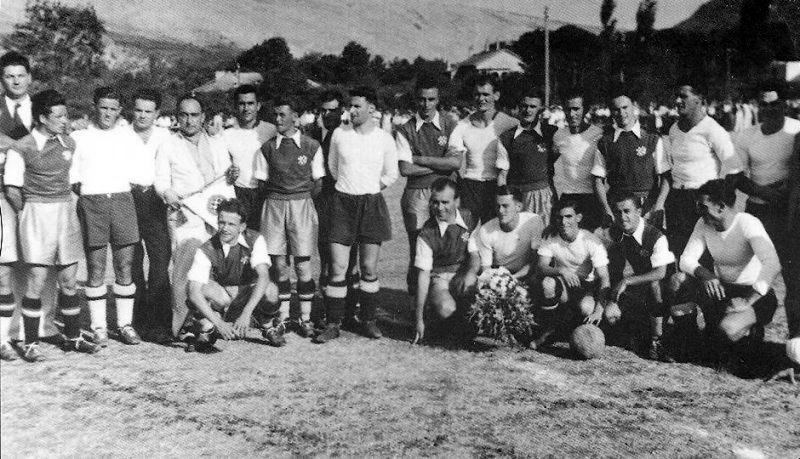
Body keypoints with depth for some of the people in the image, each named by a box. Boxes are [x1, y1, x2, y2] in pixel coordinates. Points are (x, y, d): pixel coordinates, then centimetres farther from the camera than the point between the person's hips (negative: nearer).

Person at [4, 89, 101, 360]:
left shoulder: (69, 144, 9)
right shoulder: (21, 149, -7)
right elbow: (12, 190, -5)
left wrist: (67, 205, 11)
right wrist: (29, 214, 3)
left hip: (67, 212, 5)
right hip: (38, 214, -5)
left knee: (69, 280, 8)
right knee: (37, 281, -4)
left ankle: (72, 338, 19)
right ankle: (30, 344, 6)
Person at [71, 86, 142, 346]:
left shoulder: (128, 136, 14)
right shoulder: (80, 137, 9)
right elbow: (72, 176, 9)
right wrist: (80, 189, -5)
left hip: (122, 199, 1)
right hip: (91, 203, -1)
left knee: (125, 267, 1)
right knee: (96, 269, -2)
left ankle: (125, 324, 9)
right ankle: (99, 327, 5)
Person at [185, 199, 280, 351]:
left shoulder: (255, 240, -18)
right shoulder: (206, 250, -20)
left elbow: (263, 277, -31)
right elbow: (194, 292, -29)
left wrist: (246, 313, -43)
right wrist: (218, 322, -40)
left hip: (249, 296, 1)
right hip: (221, 297, -1)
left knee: (270, 290, -32)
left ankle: (268, 328, 0)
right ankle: (205, 332, -6)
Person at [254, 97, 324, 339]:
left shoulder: (311, 146, 1)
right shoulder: (267, 148, 6)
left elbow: (317, 183, 6)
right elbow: (262, 181, 11)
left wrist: (300, 198, 2)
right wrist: (278, 199, 2)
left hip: (302, 204, -2)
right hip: (274, 204, 2)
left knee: (302, 264, -2)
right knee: (279, 264, 4)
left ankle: (305, 318, 9)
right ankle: (283, 317, 14)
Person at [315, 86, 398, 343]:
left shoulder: (385, 139, -1)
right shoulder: (339, 134, 2)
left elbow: (391, 175, 10)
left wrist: (369, 189, 10)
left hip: (372, 203, 0)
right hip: (343, 202, 0)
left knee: (369, 268, 5)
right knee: (337, 267, -2)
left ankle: (368, 320, 18)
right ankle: (333, 324, 5)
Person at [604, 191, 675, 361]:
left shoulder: (657, 237, -18)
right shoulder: (615, 234, -2)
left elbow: (660, 273, -28)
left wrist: (627, 281, -33)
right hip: (634, 293, 4)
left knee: (653, 283, -39)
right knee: (609, 315, -24)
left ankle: (656, 340, -29)